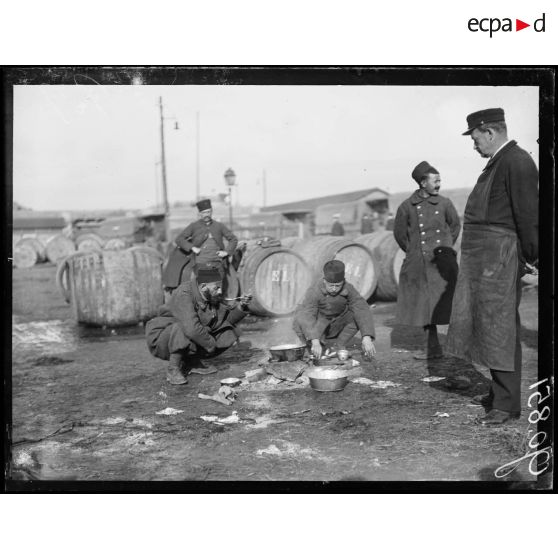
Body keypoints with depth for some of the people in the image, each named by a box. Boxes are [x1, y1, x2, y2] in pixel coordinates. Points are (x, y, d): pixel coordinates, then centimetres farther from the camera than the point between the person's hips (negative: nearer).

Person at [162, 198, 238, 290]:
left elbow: (233, 239, 17)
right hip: (199, 264, -2)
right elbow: (178, 239, 0)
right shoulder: (194, 226, 4)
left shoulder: (219, 226, 10)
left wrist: (227, 252, 2)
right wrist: (192, 247, -10)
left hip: (217, 264, 2)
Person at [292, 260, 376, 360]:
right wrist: (315, 342, -54)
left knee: (359, 314, -21)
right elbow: (307, 316, -40)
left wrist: (367, 338, -45)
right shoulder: (314, 292, -29)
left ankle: (338, 346, -7)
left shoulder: (348, 289, -22)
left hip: (335, 327, 3)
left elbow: (362, 310, -31)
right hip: (315, 326, -3)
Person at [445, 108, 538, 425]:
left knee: (500, 329, -5)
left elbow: (529, 214, -16)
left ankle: (508, 405, 3)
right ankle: (499, 393, 27)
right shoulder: (496, 163, 17)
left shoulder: (517, 162, -13)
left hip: (500, 255, -10)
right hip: (481, 256, 10)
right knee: (488, 326, 15)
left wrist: (531, 257, -12)